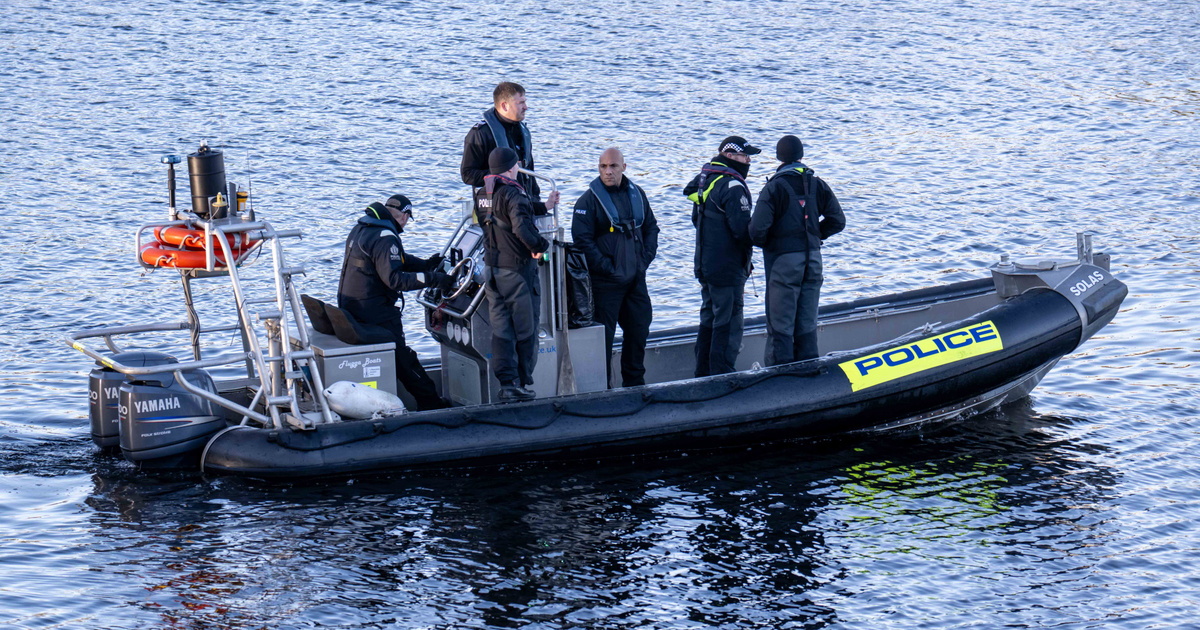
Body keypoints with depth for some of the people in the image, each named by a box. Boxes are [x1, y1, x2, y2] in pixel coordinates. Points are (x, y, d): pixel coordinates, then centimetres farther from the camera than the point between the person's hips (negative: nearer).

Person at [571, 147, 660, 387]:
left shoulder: (636, 194, 8)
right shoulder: (590, 199, -10)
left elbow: (651, 227, 18)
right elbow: (582, 239, -14)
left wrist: (645, 257, 4)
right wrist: (606, 267, -16)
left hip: (636, 277, 6)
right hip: (606, 281, -6)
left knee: (639, 327, 12)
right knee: (604, 334, -3)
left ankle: (635, 381, 26)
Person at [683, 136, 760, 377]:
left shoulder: (704, 180, 12)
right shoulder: (732, 187, -19)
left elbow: (697, 220, 21)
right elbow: (743, 229, -24)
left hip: (705, 265, 10)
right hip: (728, 269, -10)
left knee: (709, 319, 17)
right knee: (729, 323, -4)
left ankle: (703, 374, 23)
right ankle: (722, 377, -4)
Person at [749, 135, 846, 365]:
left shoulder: (775, 187, -12)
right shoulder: (817, 185, 3)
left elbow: (758, 228, -19)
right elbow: (837, 220, 5)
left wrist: (765, 243, 1)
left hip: (783, 261, -5)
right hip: (812, 260, 5)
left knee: (780, 325, 0)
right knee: (807, 324, 13)